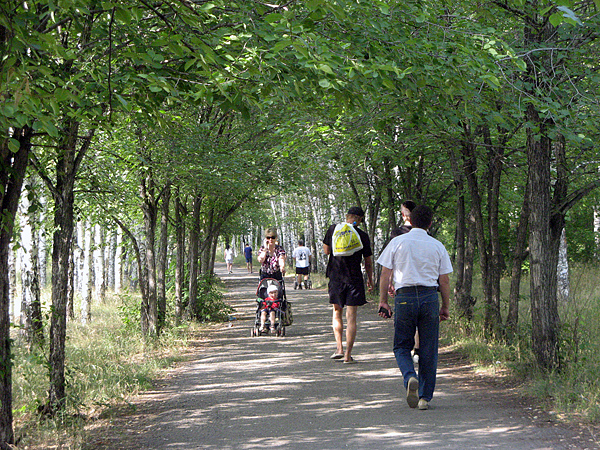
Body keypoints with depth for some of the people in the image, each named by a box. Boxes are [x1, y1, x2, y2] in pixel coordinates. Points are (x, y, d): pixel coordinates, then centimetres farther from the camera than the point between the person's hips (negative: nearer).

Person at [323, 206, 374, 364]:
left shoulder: (333, 230, 0)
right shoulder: (362, 235, -4)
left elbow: (326, 250, 11)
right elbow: (368, 261, 3)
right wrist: (370, 279, 15)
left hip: (336, 278, 2)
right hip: (354, 279, -2)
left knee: (337, 312, 18)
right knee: (351, 317, 1)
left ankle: (339, 348, 7)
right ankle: (348, 354, -1)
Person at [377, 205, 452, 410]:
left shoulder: (397, 243, 4)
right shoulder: (437, 246, 6)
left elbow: (385, 274, 2)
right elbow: (444, 280, 7)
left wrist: (383, 301, 8)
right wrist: (445, 307, 15)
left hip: (404, 297, -1)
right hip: (430, 297, 1)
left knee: (402, 346, 11)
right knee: (428, 350, 8)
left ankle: (410, 377, -18)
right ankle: (425, 397, 9)